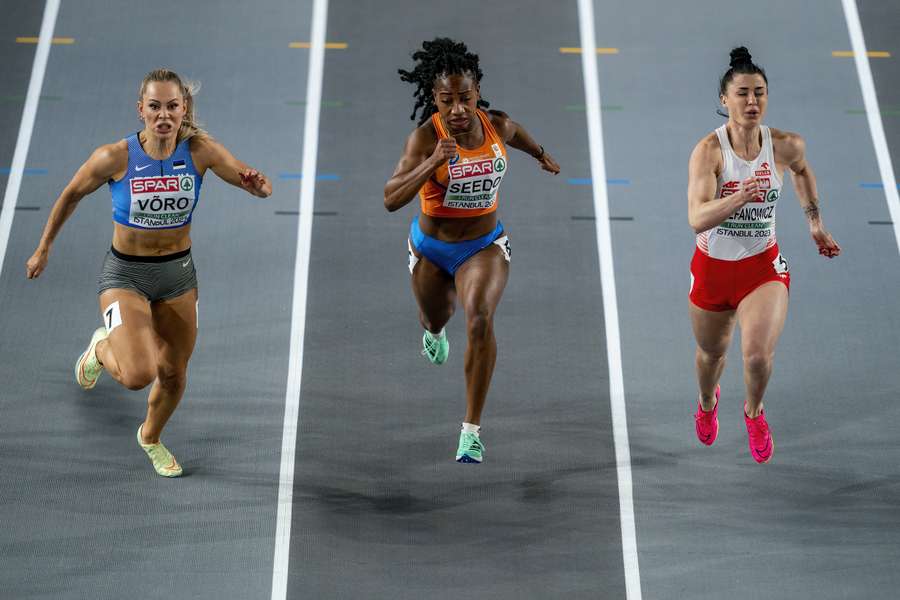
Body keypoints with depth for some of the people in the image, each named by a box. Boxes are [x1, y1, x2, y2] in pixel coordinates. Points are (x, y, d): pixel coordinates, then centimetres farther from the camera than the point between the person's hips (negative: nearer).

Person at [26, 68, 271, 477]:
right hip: (124, 274, -3)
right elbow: (71, 195, -2)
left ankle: (151, 437, 47)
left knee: (173, 374, 14)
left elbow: (259, 187, -10)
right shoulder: (115, 158, -19)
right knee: (138, 375, -20)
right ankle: (102, 348, 18)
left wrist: (258, 184, -35)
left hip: (178, 273, 3)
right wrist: (43, 249, 7)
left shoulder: (200, 151, -14)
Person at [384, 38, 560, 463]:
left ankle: (472, 429, -17)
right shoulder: (425, 137, -24)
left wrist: (542, 156, 33)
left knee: (480, 319, -26)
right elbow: (391, 200, -33)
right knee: (435, 318, 26)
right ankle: (434, 332, 70)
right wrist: (431, 164, -45)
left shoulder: (498, 126, -13)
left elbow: (518, 135, 14)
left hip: (485, 245, 0)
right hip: (431, 247, 0)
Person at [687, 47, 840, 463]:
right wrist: (740, 197, -47)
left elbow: (802, 169, 16)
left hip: (763, 267, 0)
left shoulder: (786, 146, -11)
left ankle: (754, 411, 16)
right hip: (712, 268, 0)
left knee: (758, 355, -21)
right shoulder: (708, 150, -21)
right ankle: (708, 401, 59)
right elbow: (697, 219, -32)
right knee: (712, 352, 21)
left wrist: (815, 222, 15)